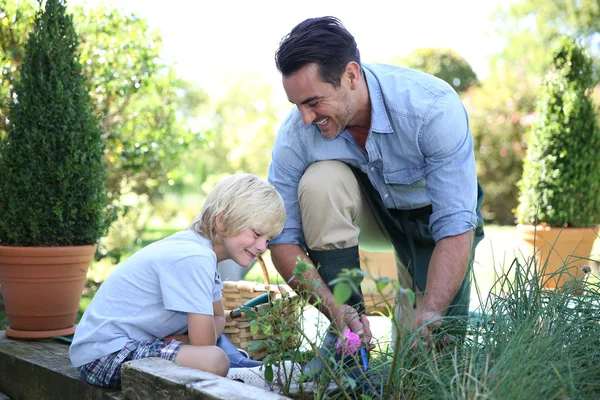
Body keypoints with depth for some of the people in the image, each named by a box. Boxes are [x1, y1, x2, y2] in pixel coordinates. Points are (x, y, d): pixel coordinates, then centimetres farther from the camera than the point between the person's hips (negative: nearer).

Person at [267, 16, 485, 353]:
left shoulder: (433, 107, -35)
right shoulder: (296, 135, -27)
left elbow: (456, 228, -35)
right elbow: (283, 240, -21)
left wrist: (430, 316, -46)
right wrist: (333, 307, -36)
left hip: (432, 216, -2)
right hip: (367, 212, 2)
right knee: (320, 180, -33)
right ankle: (344, 334, -19)